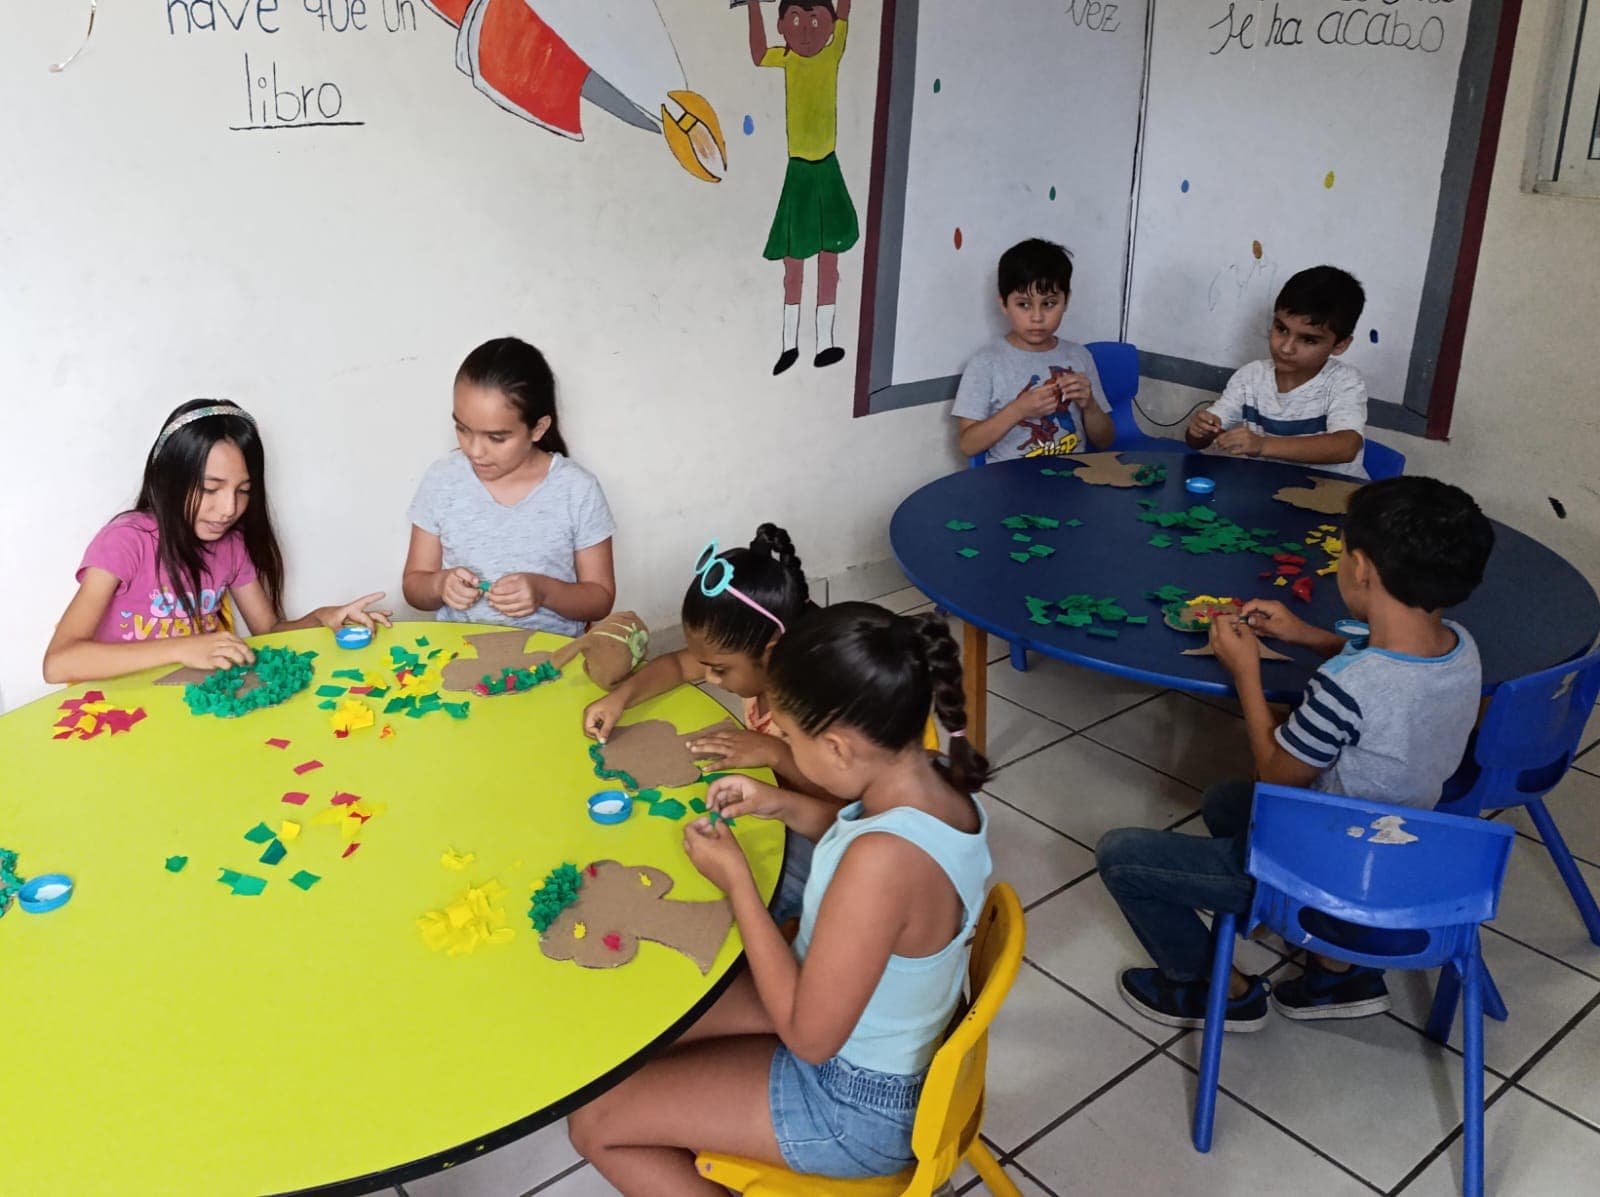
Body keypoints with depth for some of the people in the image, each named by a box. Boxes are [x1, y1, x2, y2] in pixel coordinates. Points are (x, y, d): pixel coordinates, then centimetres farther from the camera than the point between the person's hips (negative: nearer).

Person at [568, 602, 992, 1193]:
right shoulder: (938, 780, -12)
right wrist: (786, 806, -2)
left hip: (858, 1102, -8)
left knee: (594, 1121, -1)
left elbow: (809, 1037, -26)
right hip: (885, 1048, 9)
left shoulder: (882, 860, -38)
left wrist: (735, 881, -20)